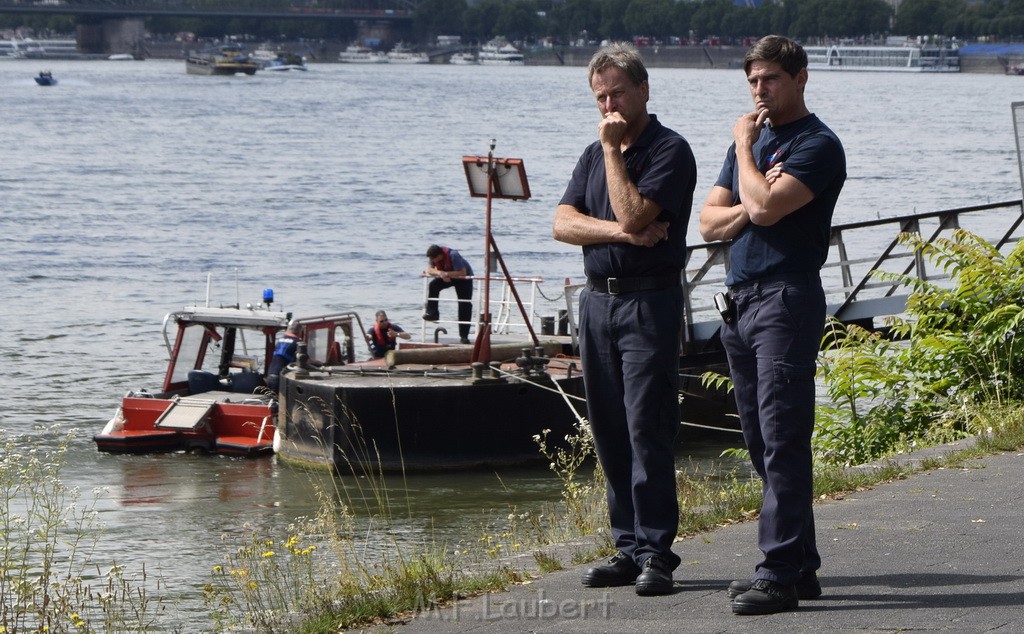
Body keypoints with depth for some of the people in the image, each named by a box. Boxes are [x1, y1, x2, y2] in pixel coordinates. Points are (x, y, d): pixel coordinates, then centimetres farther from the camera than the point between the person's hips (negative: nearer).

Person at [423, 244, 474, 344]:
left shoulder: (453, 255, -36)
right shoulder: (434, 256, -18)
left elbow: (462, 273, -36)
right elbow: (429, 269, -14)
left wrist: (446, 274, -37)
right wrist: (439, 273, -33)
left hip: (464, 278, -5)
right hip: (447, 277, 5)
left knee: (465, 306, -7)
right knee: (432, 286, -21)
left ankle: (464, 336, -2)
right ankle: (432, 313, -14)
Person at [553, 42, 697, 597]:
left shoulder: (669, 150, -6)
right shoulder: (594, 154, 16)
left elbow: (633, 215, -19)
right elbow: (563, 223, 4)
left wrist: (613, 149, -11)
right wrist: (620, 232, -12)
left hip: (648, 301, -7)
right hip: (597, 300, 7)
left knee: (646, 427, -10)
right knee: (610, 432, 7)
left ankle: (655, 552, -8)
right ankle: (628, 549, 12)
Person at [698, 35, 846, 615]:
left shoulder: (818, 146, -7)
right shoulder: (752, 140, 20)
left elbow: (764, 207, -21)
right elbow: (711, 221, 13)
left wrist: (745, 146, -6)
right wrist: (751, 206, -7)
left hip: (787, 300, -9)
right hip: (740, 302, 9)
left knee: (782, 438, -13)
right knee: (763, 442, 9)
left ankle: (781, 573, -16)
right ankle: (801, 564, 15)